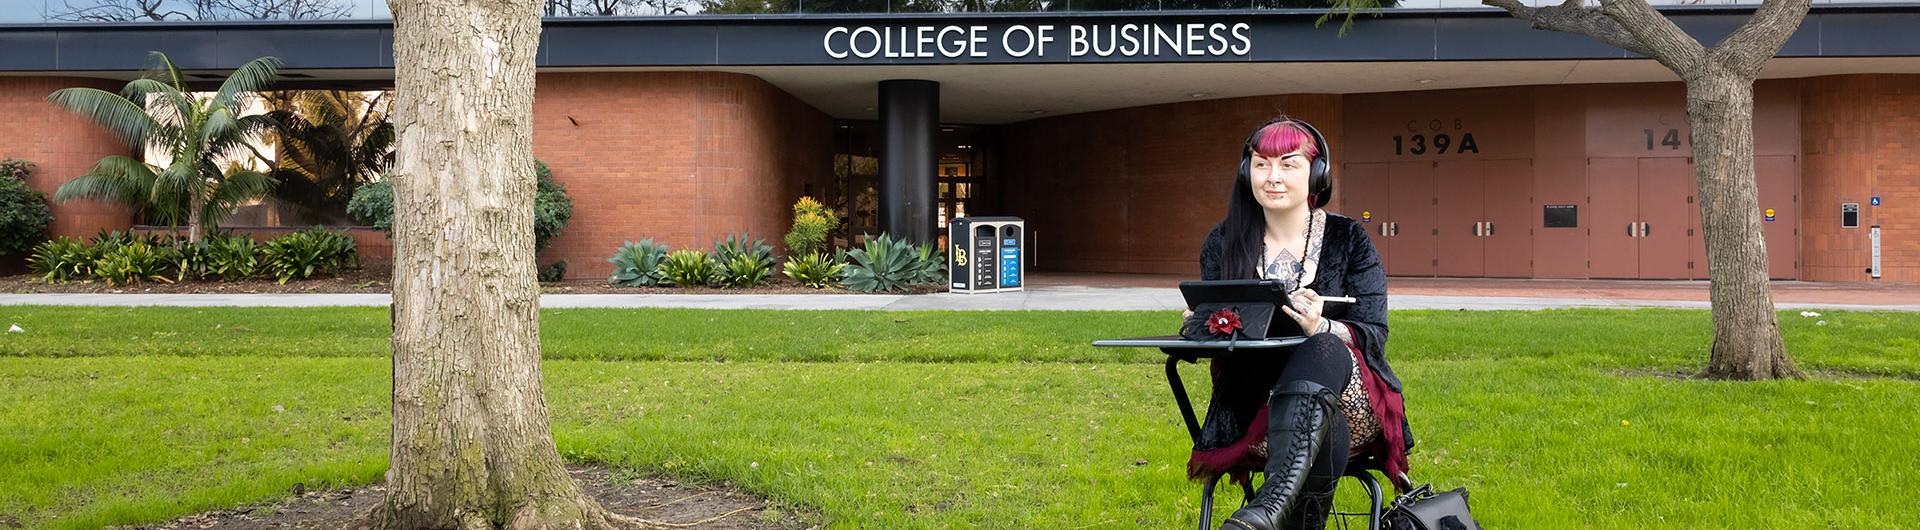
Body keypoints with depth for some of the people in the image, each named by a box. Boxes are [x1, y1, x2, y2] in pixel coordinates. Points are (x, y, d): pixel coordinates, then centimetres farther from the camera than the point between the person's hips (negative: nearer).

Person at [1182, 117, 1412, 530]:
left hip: (1348, 396, -1)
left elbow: (1374, 336, -4)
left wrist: (1321, 328, -26)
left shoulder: (1349, 240, 4)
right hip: (1252, 402, 1)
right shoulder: (1223, 242, 9)